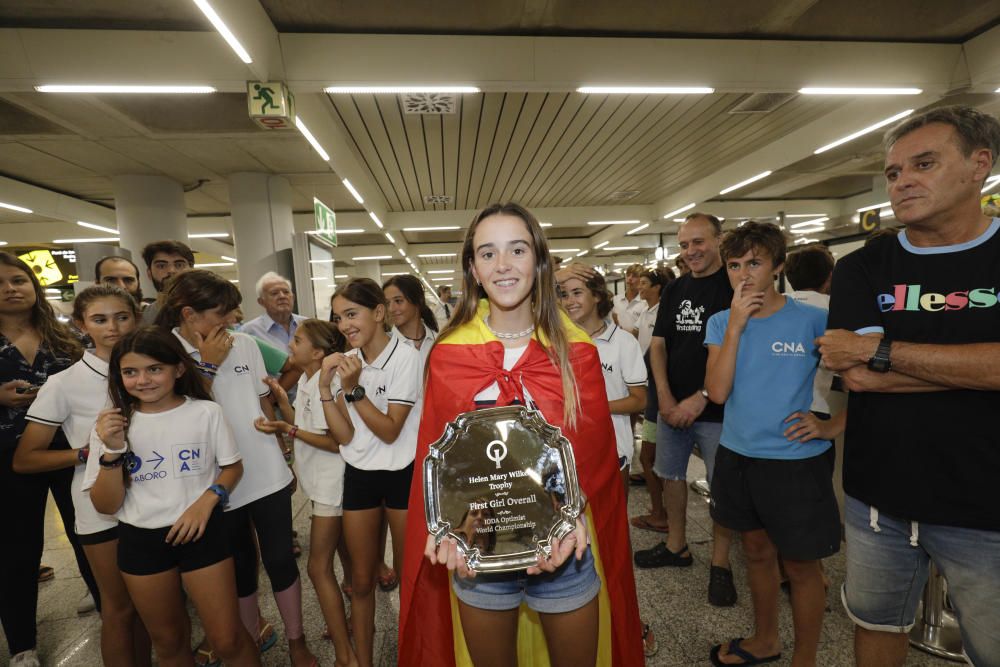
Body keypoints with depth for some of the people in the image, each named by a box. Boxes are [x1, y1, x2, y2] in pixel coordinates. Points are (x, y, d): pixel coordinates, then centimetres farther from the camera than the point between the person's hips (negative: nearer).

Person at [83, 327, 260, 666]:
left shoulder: (206, 412, -8)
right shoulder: (110, 425, -5)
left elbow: (233, 467, 1)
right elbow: (105, 506, -5)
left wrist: (207, 500, -17)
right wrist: (113, 451, -20)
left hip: (201, 532, -2)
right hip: (140, 541, 2)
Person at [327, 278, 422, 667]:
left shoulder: (406, 358, -14)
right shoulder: (348, 361, 3)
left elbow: (390, 431, -19)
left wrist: (354, 388, -25)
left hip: (403, 474, -4)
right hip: (359, 474, 5)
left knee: (408, 573, 11)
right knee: (361, 580, 14)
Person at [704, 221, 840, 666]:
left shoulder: (813, 321, -11)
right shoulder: (720, 323, -2)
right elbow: (717, 392, -14)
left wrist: (833, 426, -13)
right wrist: (736, 325, -19)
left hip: (796, 462, -3)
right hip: (737, 458, 4)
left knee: (800, 564, 11)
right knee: (757, 551, 21)